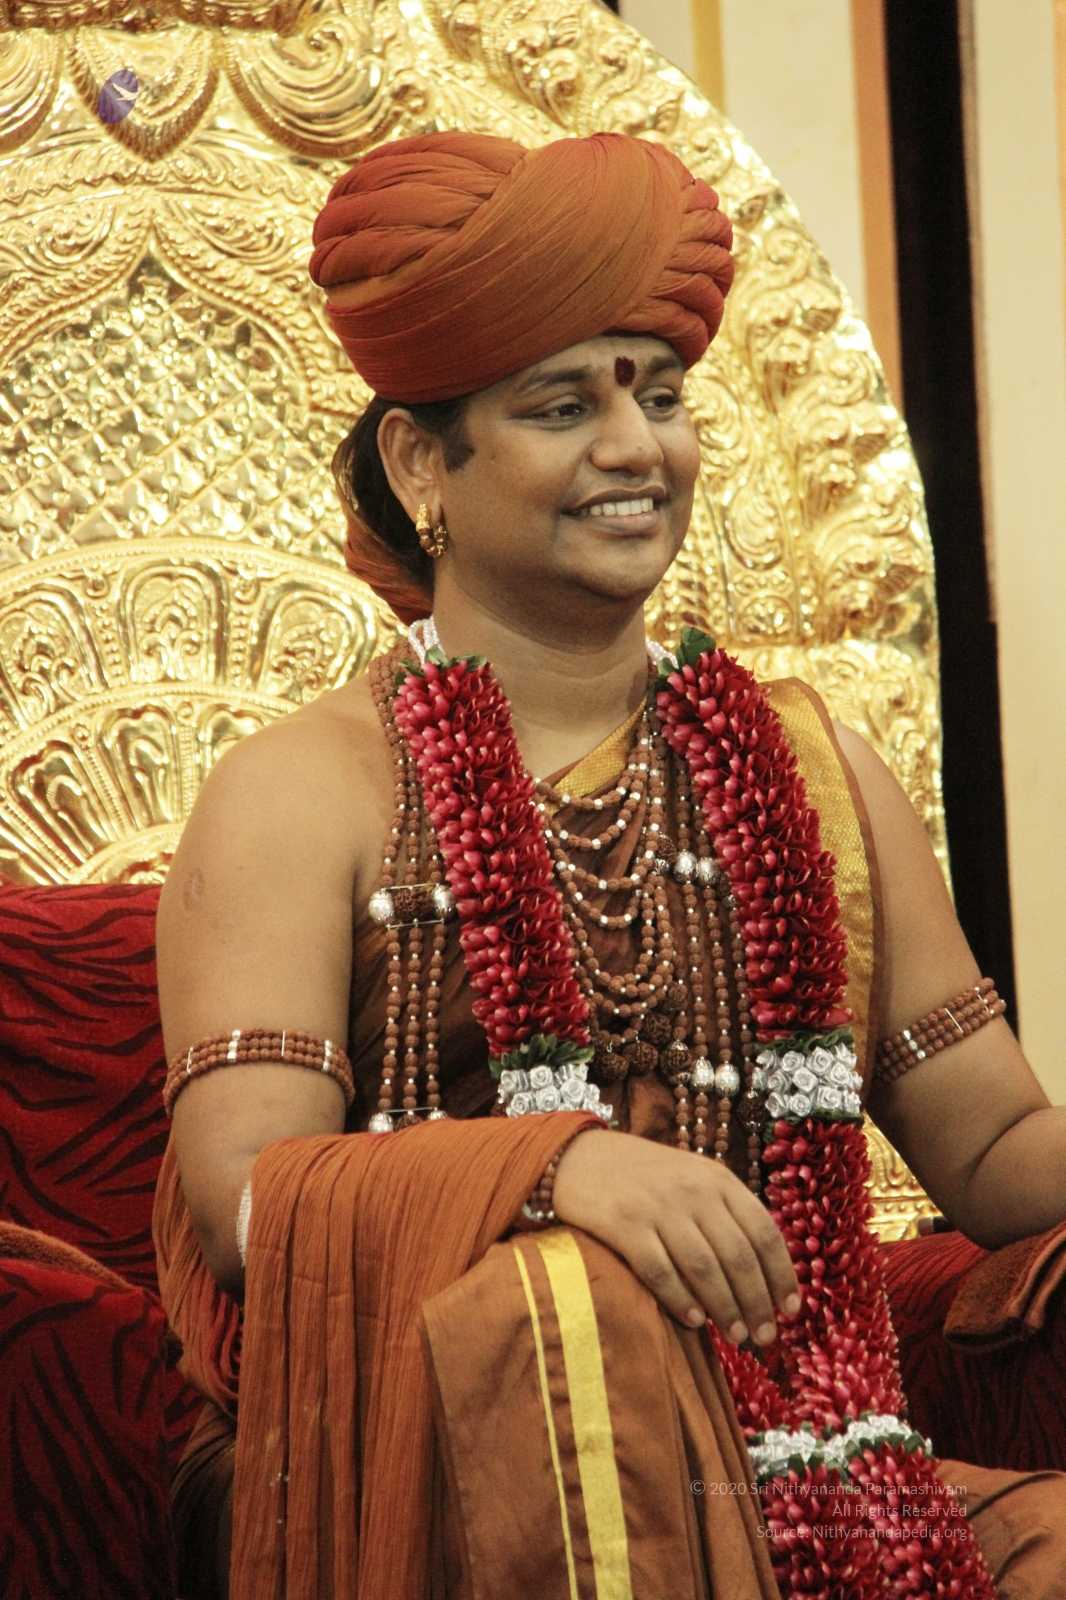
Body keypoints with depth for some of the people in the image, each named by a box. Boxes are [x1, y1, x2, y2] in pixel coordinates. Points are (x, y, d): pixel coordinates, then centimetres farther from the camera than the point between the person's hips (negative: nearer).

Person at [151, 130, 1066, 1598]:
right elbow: (243, 1191, -11)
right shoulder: (303, 792, 3)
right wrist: (563, 1163, -28)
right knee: (572, 1299, -36)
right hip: (427, 1464, -2)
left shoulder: (816, 771, 17)